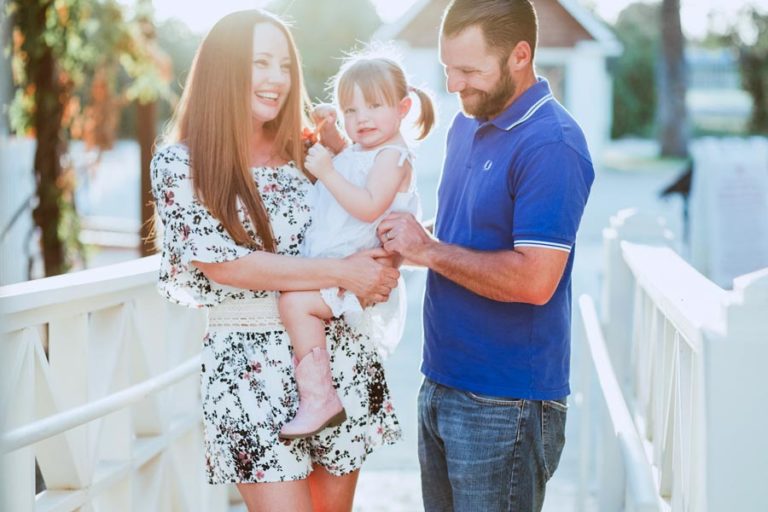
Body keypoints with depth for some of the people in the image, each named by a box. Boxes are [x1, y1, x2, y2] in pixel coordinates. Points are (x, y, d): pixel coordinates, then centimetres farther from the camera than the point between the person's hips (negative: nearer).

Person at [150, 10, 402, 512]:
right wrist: (341, 272, -17)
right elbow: (222, 263, -14)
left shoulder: (309, 152, 8)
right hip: (251, 364, -4)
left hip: (340, 352, 4)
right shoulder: (180, 163, -4)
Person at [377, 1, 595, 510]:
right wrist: (401, 246, 2)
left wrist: (429, 250, -16)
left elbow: (534, 280, -25)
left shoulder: (551, 145, -18)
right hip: (442, 383, 8)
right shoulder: (467, 123, 10)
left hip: (504, 405, -8)